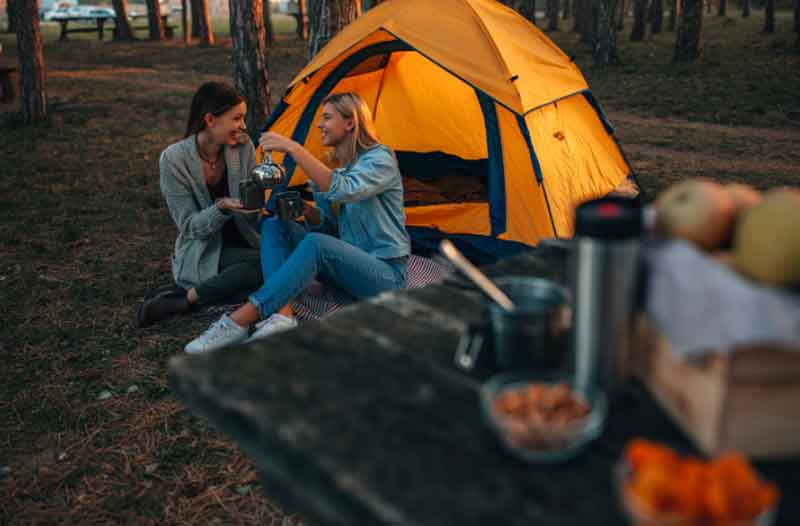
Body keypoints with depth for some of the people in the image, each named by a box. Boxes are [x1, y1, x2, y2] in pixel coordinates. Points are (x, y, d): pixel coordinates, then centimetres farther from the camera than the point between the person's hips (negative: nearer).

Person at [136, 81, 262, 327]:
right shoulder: (174, 158, -17)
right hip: (203, 255, -5)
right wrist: (222, 208, -33)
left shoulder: (243, 146, -6)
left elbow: (251, 208, 2)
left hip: (241, 246, 5)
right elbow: (189, 227, -15)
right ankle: (185, 299, -18)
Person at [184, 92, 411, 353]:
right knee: (274, 225, -8)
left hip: (385, 275, -8)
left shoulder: (380, 159, -11)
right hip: (346, 264, 8)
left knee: (316, 244, -36)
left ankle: (238, 322, -35)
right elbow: (330, 227, 15)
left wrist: (294, 149, -32)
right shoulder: (338, 163, 12)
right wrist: (307, 210, -6)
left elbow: (343, 190, -33)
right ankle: (282, 314, -28)